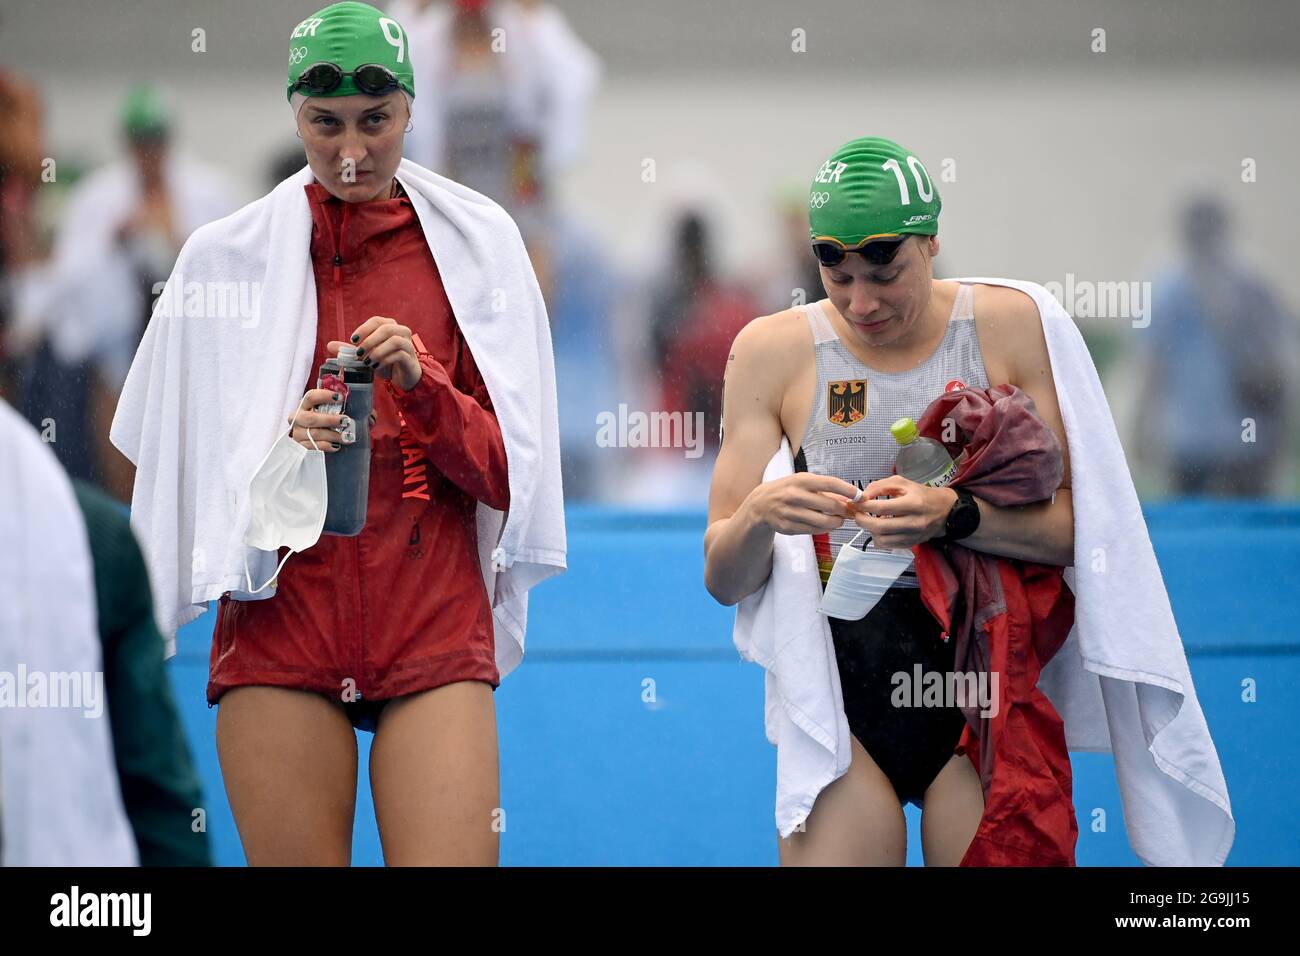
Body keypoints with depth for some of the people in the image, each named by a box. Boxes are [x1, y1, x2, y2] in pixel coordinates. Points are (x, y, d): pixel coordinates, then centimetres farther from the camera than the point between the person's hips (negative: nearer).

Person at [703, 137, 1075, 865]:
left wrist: (952, 514, -23)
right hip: (838, 689, 1)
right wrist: (758, 516, -20)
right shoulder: (775, 350, 2)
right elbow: (724, 581, 1)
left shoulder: (1007, 326, 0)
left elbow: (1074, 528, -7)